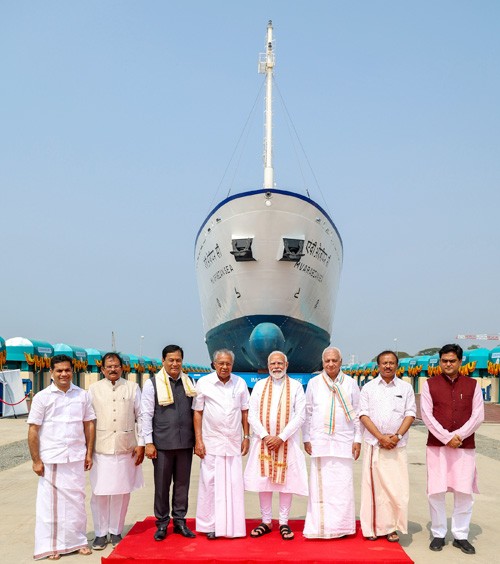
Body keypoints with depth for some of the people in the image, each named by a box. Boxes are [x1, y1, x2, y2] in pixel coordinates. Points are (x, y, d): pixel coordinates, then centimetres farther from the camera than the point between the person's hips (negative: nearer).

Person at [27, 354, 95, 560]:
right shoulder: (42, 397, -4)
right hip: (51, 459, -2)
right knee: (50, 502, 6)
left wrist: (89, 453, 5)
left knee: (76, 500, 10)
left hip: (76, 458, 2)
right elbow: (33, 430, -4)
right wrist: (36, 460, -6)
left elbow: (89, 424, 9)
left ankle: (77, 541, 24)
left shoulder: (82, 395, 3)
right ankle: (51, 545, 19)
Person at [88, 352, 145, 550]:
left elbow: (141, 417, 6)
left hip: (125, 449, 0)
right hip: (101, 449, 0)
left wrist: (141, 444, 1)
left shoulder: (132, 388, 5)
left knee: (122, 492, 6)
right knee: (100, 492, 1)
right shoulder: (94, 389, 5)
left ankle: (116, 531, 20)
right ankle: (100, 533, 15)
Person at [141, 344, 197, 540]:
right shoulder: (152, 383, -3)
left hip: (185, 442, 3)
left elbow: (194, 411, 12)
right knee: (162, 484, 6)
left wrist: (197, 438, 8)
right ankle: (162, 523, 19)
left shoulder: (189, 382, 8)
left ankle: (180, 520, 23)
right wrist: (148, 442, -7)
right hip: (162, 443, -3)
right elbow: (146, 414, -4)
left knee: (182, 483, 11)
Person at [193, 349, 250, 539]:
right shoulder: (203, 383, -2)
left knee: (234, 484, 3)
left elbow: (245, 411, 10)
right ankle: (210, 525, 13)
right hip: (211, 443, -2)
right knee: (210, 484, 1)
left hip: (234, 443, 2)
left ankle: (233, 525, 14)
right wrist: (198, 440, -4)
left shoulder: (240, 383, 5)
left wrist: (246, 437, 6)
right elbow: (197, 412, 1)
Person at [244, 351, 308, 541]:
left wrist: (281, 437, -13)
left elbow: (300, 416, -5)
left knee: (286, 481, 1)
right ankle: (266, 522, 16)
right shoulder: (260, 385, 7)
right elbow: (252, 415, 3)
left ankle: (284, 523, 12)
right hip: (263, 441, 2)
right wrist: (265, 436, -10)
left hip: (287, 442, -1)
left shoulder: (296, 386, 2)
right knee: (263, 482, 4)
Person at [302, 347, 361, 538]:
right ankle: (320, 526, 7)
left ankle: (341, 525, 10)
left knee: (343, 484, -1)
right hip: (320, 440, 0)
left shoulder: (350, 383, 6)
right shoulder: (314, 383, 5)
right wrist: (306, 439, 4)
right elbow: (307, 412, 8)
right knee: (320, 484, 0)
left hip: (344, 440, 0)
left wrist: (358, 439, 3)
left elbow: (357, 413, 8)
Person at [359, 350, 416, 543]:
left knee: (397, 488, -3)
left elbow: (410, 414, 4)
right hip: (373, 445, 0)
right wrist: (381, 437, -10)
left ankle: (392, 527, 9)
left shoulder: (406, 388, 9)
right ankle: (372, 527, 9)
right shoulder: (368, 388, 7)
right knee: (373, 485, 0)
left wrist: (397, 436, -10)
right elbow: (363, 415, 0)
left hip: (397, 446, 0)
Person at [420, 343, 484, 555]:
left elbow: (478, 416, -1)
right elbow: (426, 415, -5)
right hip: (436, 446, -1)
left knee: (464, 492, 3)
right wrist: (446, 437, -14)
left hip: (465, 446, 1)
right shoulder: (429, 384, 2)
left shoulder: (472, 385, 5)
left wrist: (458, 435, -13)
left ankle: (460, 536, 17)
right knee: (436, 491, 0)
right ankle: (438, 534, 15)